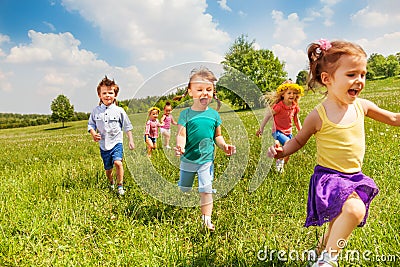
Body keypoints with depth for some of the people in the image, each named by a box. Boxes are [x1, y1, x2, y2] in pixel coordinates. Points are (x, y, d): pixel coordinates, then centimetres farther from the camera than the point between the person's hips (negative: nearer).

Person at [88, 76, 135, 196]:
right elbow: (91, 125, 10)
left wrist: (131, 140, 1)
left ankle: (120, 186, -7)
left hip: (116, 142, -3)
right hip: (103, 145, 3)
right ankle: (111, 183, 41)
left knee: (118, 162, -23)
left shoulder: (119, 111, -4)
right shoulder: (96, 111, 1)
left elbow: (127, 127, 3)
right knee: (108, 168, 13)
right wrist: (93, 134, -10)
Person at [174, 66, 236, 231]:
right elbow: (181, 134, -16)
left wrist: (224, 146, -8)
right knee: (183, 190, 17)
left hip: (207, 159, 0)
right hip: (188, 159, 0)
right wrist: (180, 146, -36)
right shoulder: (186, 114, -9)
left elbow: (217, 136, 9)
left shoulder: (214, 115, -1)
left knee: (206, 190, -4)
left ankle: (206, 219, 10)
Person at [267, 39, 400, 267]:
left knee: (340, 226, 21)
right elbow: (299, 140, -1)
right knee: (354, 209, -34)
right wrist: (281, 151, -19)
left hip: (354, 178, 6)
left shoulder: (362, 106, -3)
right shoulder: (318, 116, -16)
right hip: (329, 177, -6)